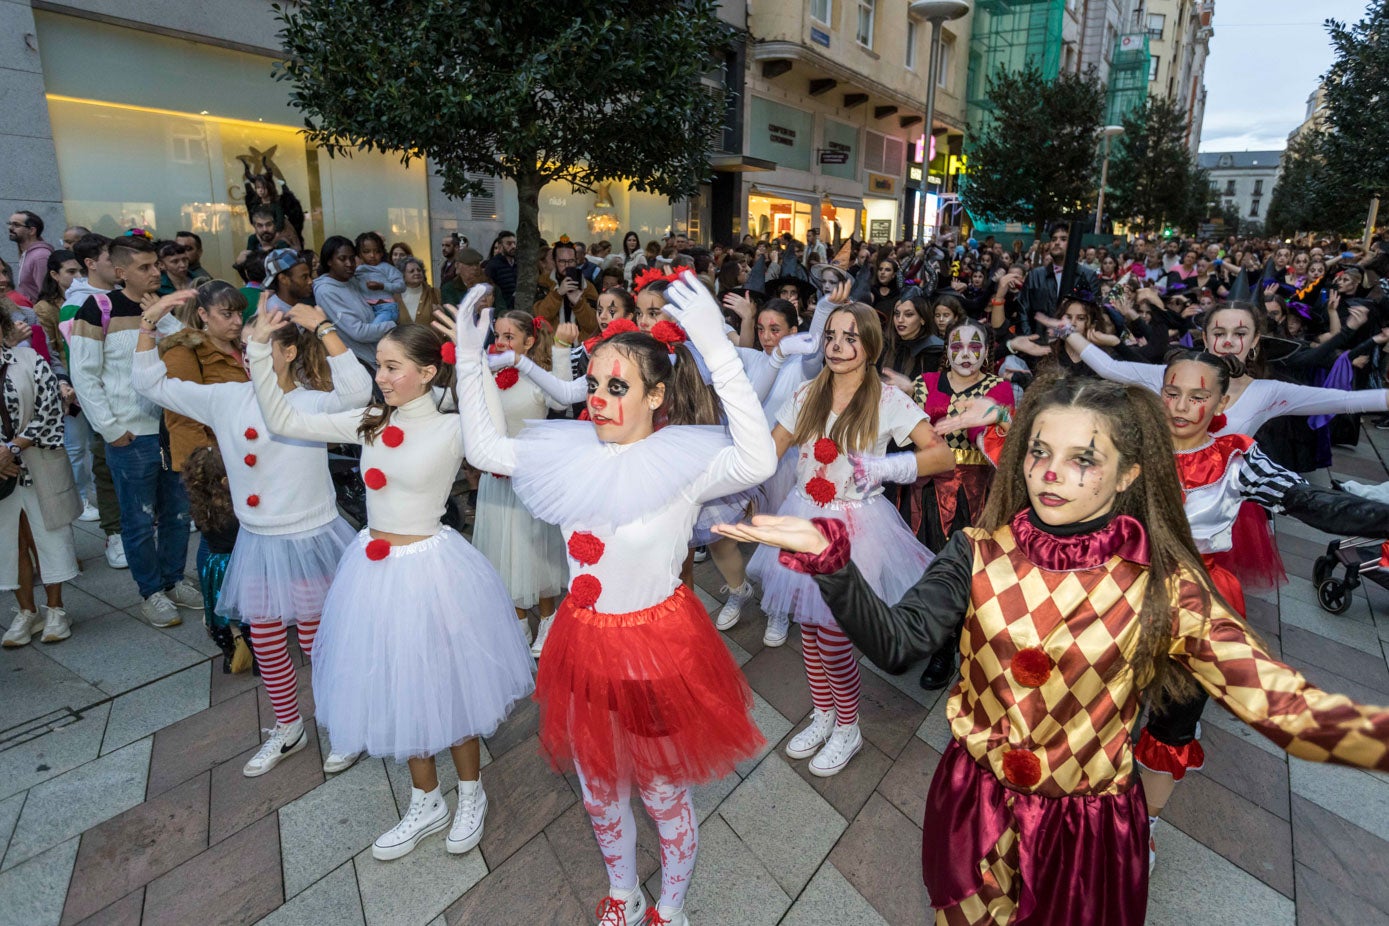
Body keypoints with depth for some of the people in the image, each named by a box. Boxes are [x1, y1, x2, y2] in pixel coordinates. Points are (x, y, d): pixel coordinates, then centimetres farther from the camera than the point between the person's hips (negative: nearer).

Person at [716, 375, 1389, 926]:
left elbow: (1281, 704, -23)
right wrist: (827, 558, -39)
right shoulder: (980, 553, -14)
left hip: (1087, 828, -1)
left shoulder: (1163, 584, -15)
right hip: (974, 804, 1)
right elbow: (896, 643, -24)